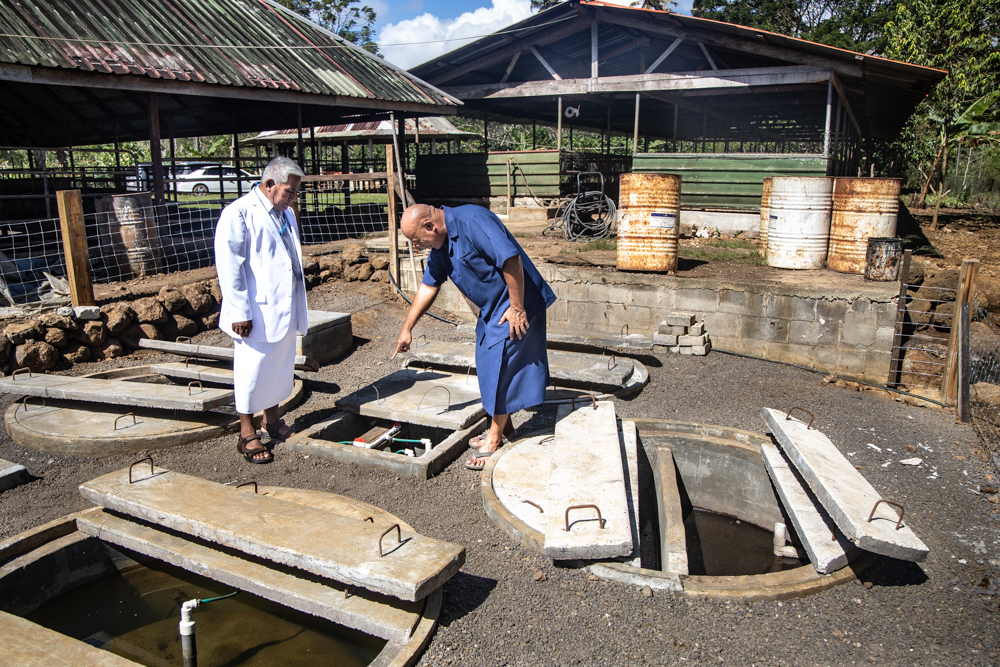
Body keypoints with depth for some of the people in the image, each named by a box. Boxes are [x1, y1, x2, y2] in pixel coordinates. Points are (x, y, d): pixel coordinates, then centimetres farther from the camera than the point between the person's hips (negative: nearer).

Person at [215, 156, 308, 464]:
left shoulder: (286, 214, 13)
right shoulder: (238, 214, -13)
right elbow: (229, 266, -17)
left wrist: (297, 306, 21)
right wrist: (240, 312, -19)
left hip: (284, 311, 8)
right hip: (257, 313, -8)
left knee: (280, 368, 17)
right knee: (252, 371, 1)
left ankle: (272, 420, 35)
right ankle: (247, 434, 14)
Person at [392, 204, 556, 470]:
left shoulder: (472, 221, -24)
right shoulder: (440, 244, 7)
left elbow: (511, 259, -29)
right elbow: (428, 286, 15)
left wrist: (516, 307, -25)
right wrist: (407, 328, 15)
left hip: (516, 304, -9)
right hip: (492, 309, 9)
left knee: (499, 367, -5)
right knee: (488, 366, 14)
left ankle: (495, 438, 8)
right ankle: (504, 428, 29)